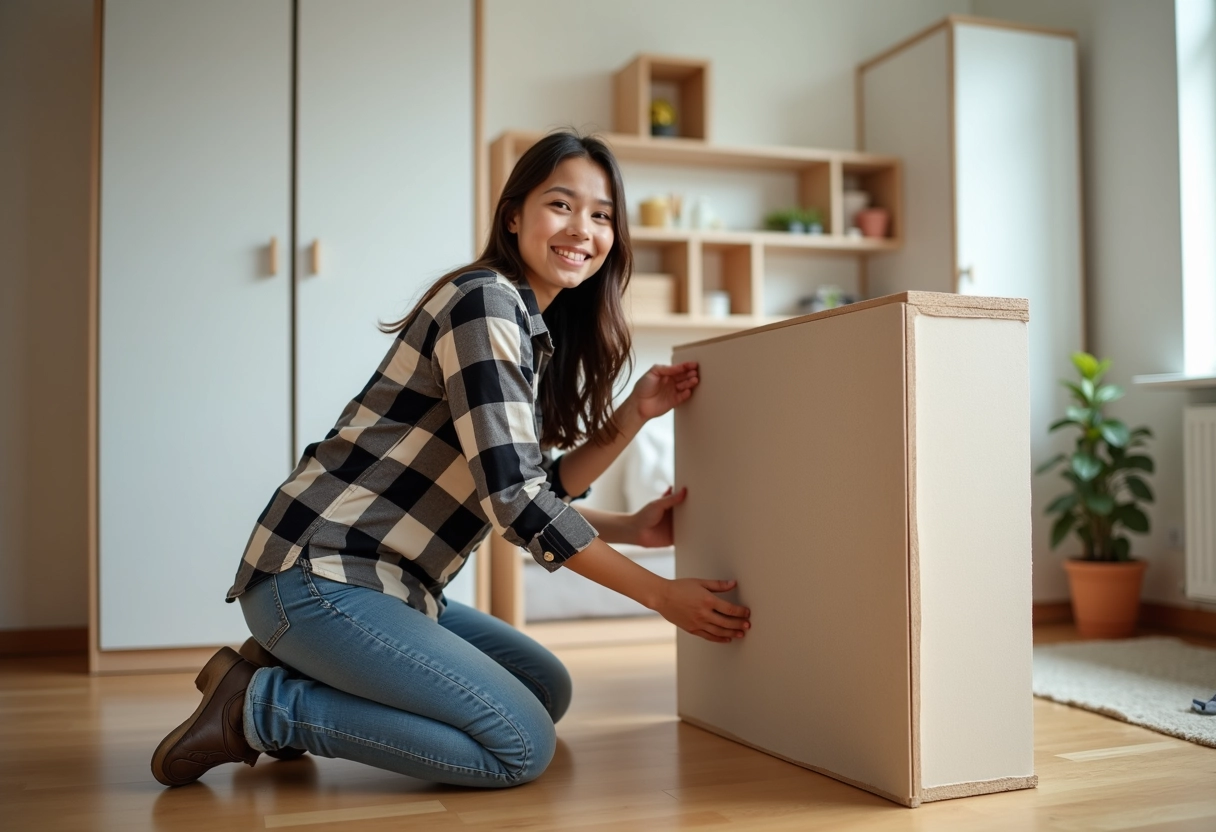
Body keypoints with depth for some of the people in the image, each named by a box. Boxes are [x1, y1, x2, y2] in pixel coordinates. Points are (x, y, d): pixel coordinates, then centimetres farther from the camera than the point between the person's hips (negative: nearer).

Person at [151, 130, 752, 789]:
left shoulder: (542, 332, 14)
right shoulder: (485, 300, -16)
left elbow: (538, 491, 11)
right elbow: (513, 497, -22)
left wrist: (634, 415, 2)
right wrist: (659, 593, -15)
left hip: (391, 585, 10)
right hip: (316, 576, -10)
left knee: (548, 687, 16)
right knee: (522, 746, -13)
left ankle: (301, 677, 12)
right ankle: (259, 707, -4)